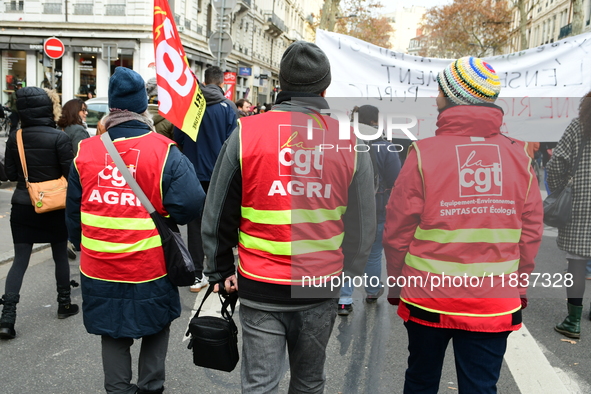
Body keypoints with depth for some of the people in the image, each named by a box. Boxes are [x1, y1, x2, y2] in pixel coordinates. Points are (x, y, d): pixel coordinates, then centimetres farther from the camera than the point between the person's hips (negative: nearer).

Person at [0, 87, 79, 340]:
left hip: (22, 205, 3)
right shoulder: (59, 137, -15)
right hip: (54, 206, -3)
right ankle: (64, 304, 29)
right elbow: (70, 173, -13)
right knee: (60, 255, 15)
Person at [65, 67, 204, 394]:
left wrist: (82, 245, 24)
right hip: (151, 269, -2)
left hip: (99, 269, 2)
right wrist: (163, 216, 1)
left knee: (113, 335, 19)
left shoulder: (85, 152, -2)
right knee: (156, 329, 20)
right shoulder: (165, 152, -13)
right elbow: (189, 205, -22)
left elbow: (72, 212, 8)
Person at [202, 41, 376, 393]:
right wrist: (349, 273, 18)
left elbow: (218, 214, -2)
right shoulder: (350, 143, -5)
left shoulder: (246, 133, -8)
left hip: (260, 288, -1)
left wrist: (221, 271, 12)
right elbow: (363, 225, 2)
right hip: (321, 289, 2)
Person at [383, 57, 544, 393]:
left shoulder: (424, 154, -12)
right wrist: (519, 290, 14)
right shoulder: (519, 157, -2)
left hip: (429, 299, -1)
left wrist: (397, 286, 5)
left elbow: (398, 230, -9)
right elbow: (531, 234, 1)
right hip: (495, 305, 2)